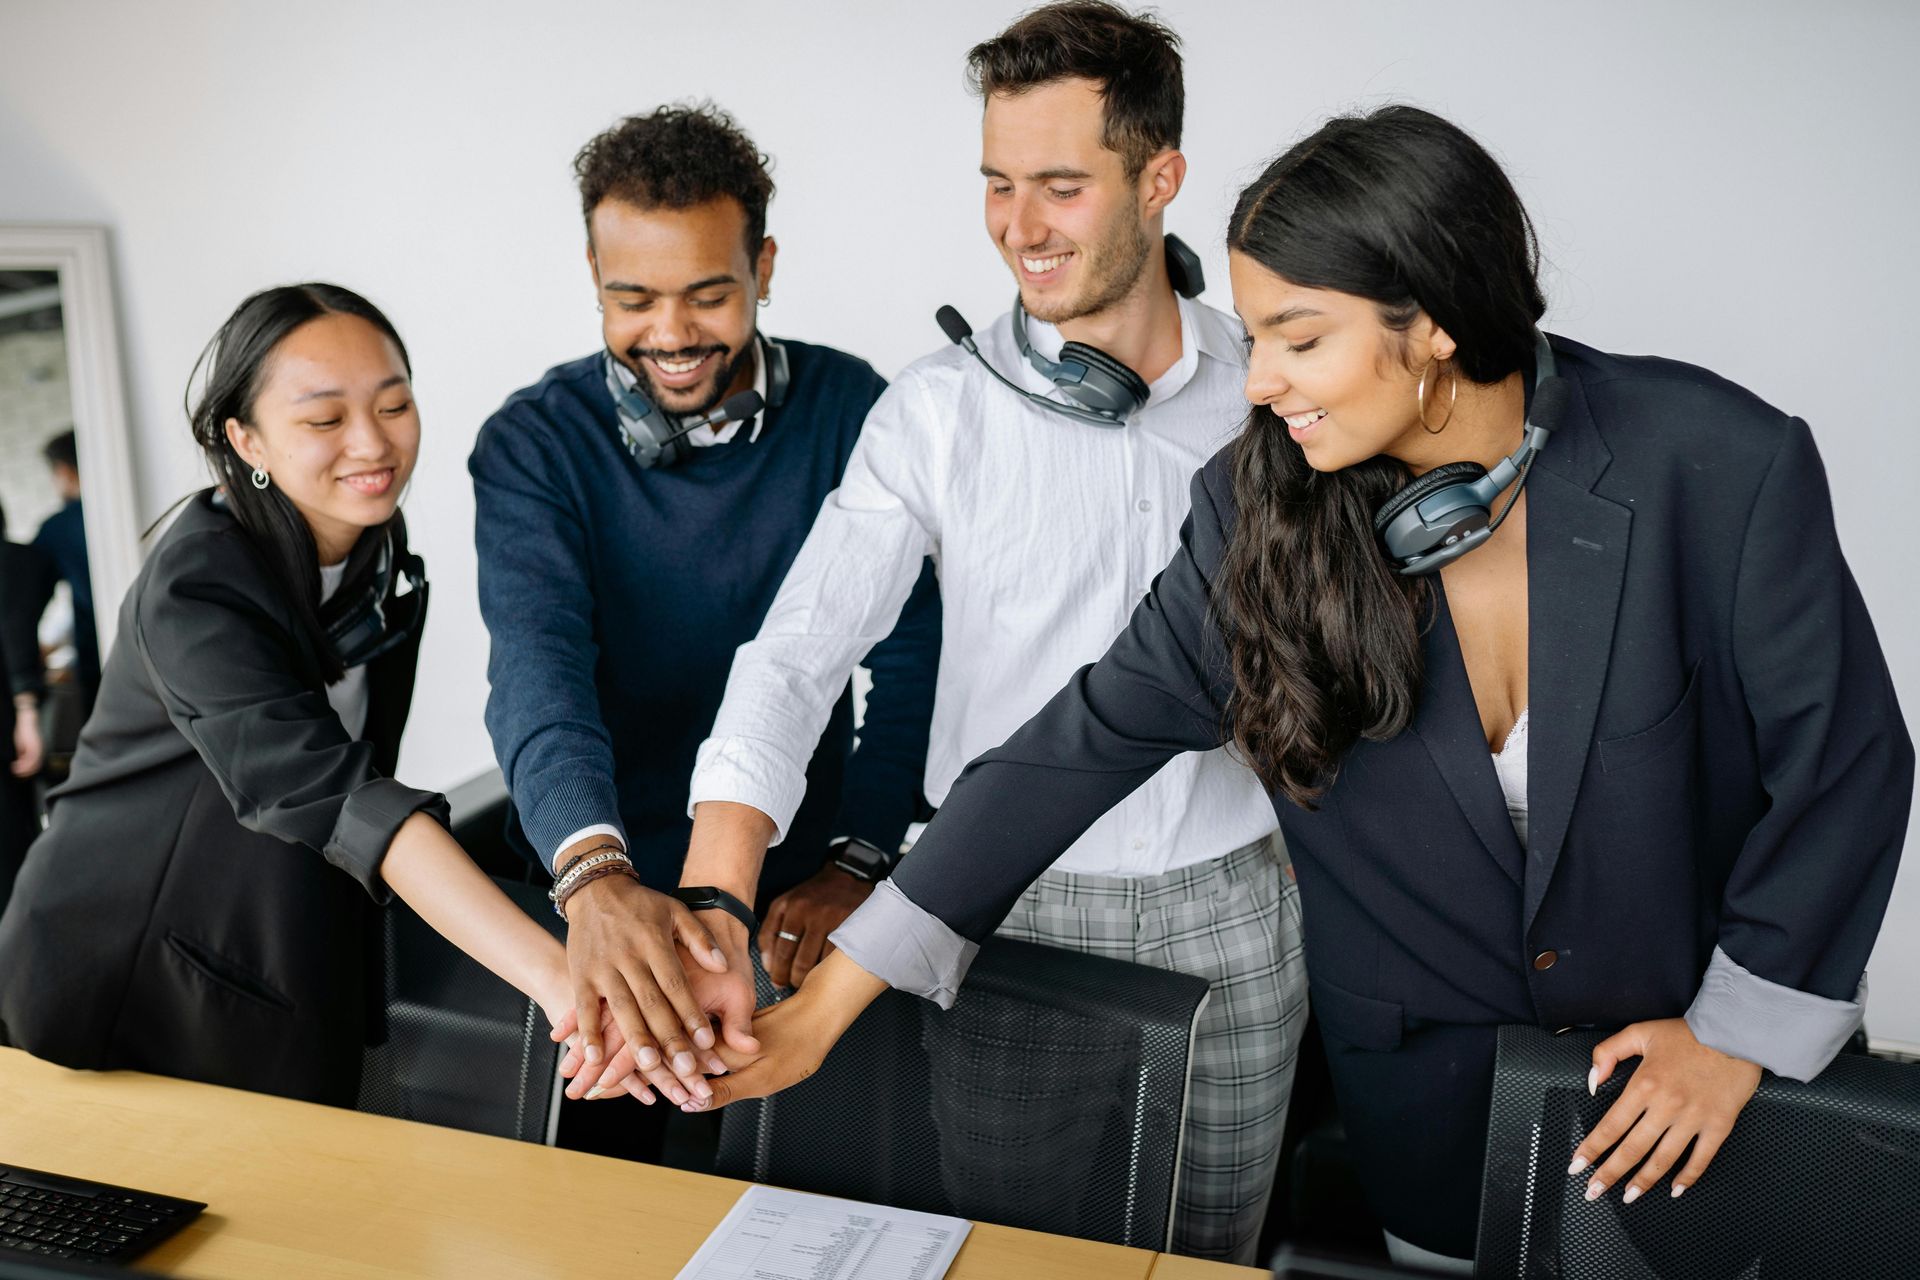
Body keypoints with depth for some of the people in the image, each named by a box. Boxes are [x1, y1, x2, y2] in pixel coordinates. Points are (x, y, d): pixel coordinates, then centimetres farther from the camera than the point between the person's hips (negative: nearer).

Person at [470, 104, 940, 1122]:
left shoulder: (846, 410, -4)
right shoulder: (534, 446, -8)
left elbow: (912, 648, -5)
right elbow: (538, 665, -23)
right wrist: (594, 875, -40)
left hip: (796, 893, 1)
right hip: (598, 895, 0)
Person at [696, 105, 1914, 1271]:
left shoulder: (1720, 466, -22)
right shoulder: (1261, 507, -17)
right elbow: (1087, 740, -15)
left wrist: (1737, 1031, -7)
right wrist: (832, 1002, -16)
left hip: (1686, 1055, 0)